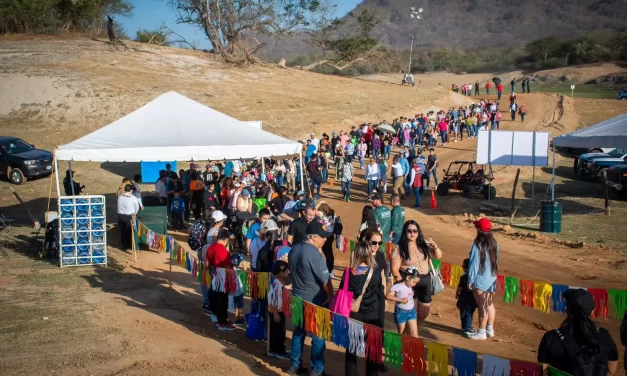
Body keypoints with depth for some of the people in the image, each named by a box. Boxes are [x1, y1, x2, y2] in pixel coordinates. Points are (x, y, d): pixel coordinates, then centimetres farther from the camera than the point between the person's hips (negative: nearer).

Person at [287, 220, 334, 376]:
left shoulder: (294, 249, 1)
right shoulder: (315, 255, -24)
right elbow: (326, 281, -20)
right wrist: (331, 297, -6)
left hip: (297, 298, 8)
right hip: (315, 301, -8)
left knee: (298, 332, 18)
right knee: (318, 336, 5)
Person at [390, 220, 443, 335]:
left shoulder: (424, 245, 5)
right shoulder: (399, 249, -10)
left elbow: (438, 256, 11)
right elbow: (394, 269, -12)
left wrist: (435, 247, -9)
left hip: (425, 281, 6)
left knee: (424, 312, 17)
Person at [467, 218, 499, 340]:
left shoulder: (478, 245, -19)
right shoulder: (494, 244, 1)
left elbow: (474, 264, -16)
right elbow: (496, 261, 9)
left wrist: (470, 280, -9)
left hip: (480, 280, -7)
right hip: (491, 279, 7)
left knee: (482, 307, 1)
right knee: (489, 304, 19)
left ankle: (481, 332, 9)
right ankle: (490, 329, 29)